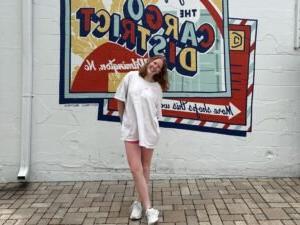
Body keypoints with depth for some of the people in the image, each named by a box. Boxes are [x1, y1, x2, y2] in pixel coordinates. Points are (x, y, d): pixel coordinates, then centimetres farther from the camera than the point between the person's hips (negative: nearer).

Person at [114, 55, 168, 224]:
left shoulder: (157, 87, 1)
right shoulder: (131, 77, -2)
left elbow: (157, 112, 7)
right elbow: (120, 101, 5)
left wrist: (149, 125, 4)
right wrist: (124, 120, 9)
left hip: (149, 130, 1)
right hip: (130, 130, -1)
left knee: (145, 168, 11)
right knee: (135, 168, -6)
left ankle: (141, 202, 27)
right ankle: (149, 208, 2)